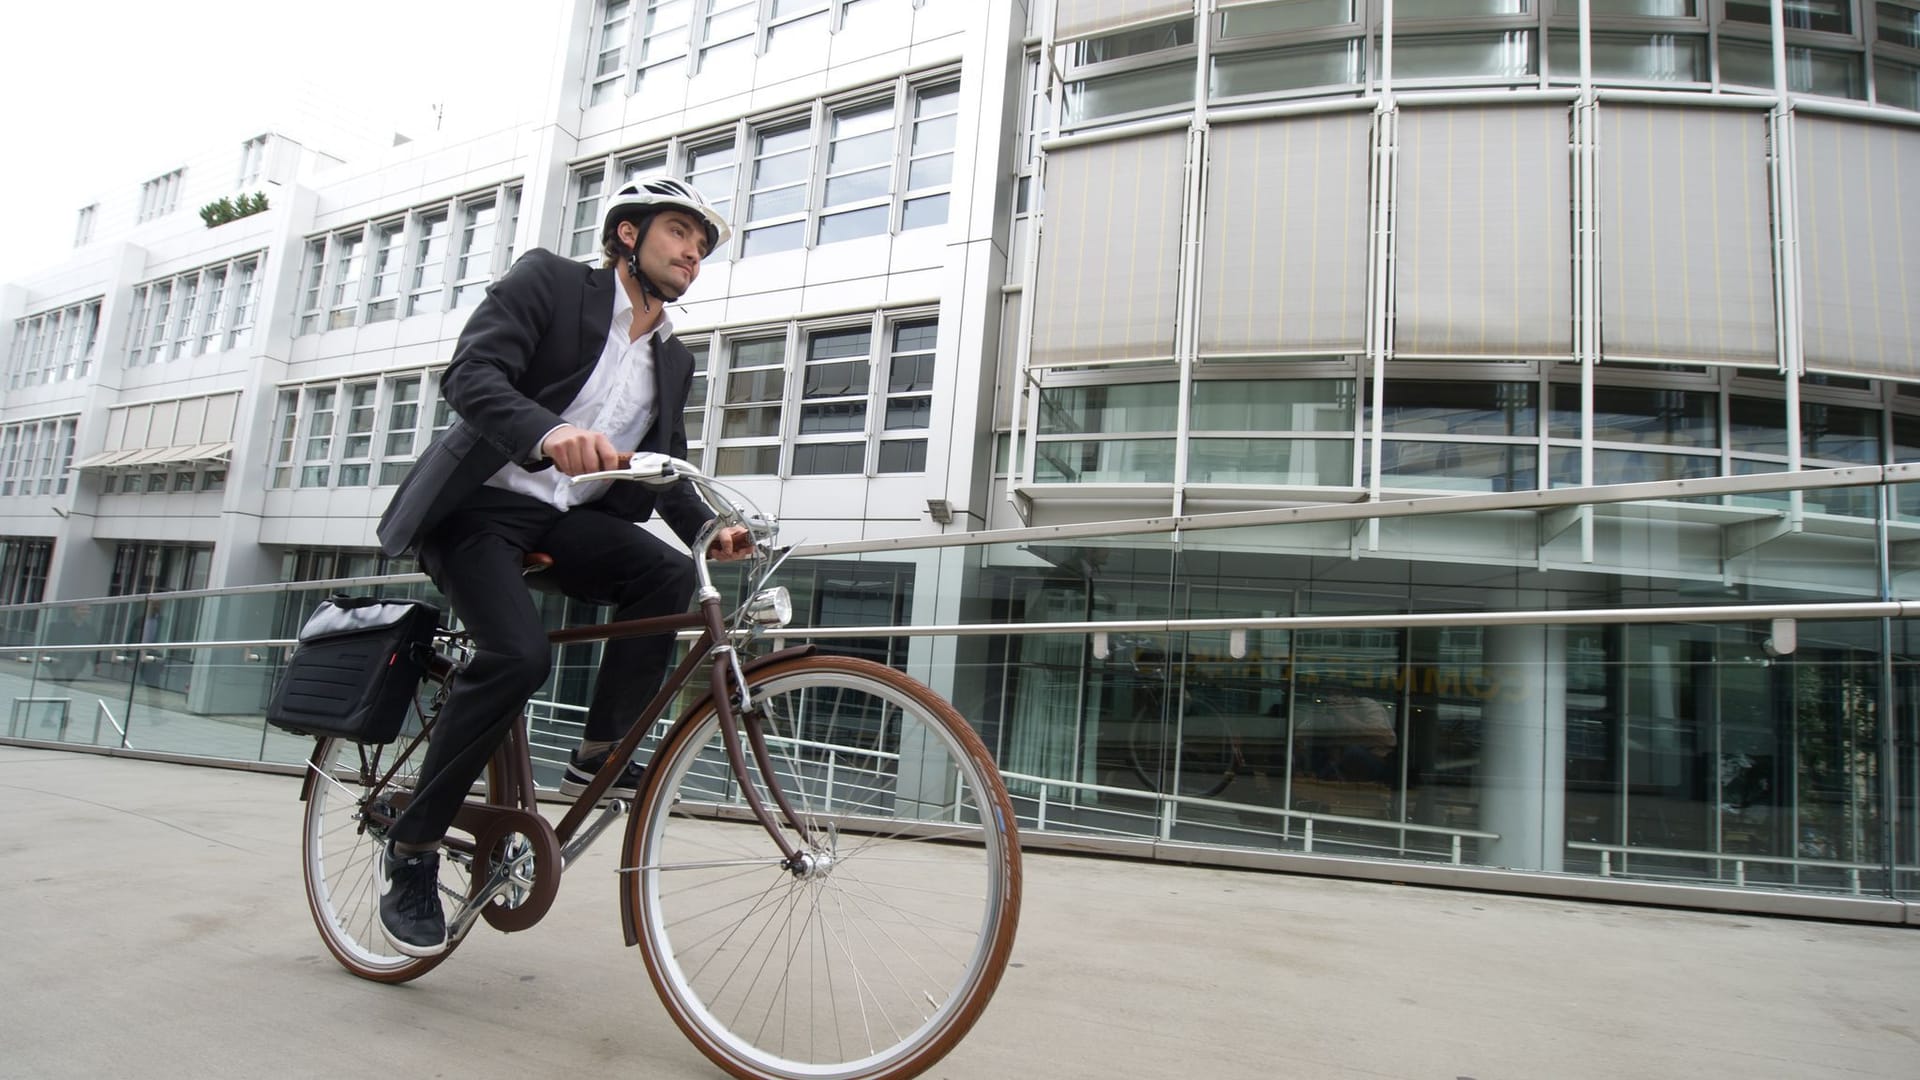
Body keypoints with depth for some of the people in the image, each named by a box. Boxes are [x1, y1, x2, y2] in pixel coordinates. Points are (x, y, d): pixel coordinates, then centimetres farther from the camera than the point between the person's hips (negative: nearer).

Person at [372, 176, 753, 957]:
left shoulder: (674, 360, 14)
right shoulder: (549, 280, -4)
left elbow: (667, 472, 16)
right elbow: (469, 373, -19)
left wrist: (708, 530, -6)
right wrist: (548, 432, -40)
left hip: (563, 518, 5)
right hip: (478, 505, -5)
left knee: (667, 574, -24)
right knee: (518, 654, -26)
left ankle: (598, 757, -9)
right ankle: (410, 849, -7)